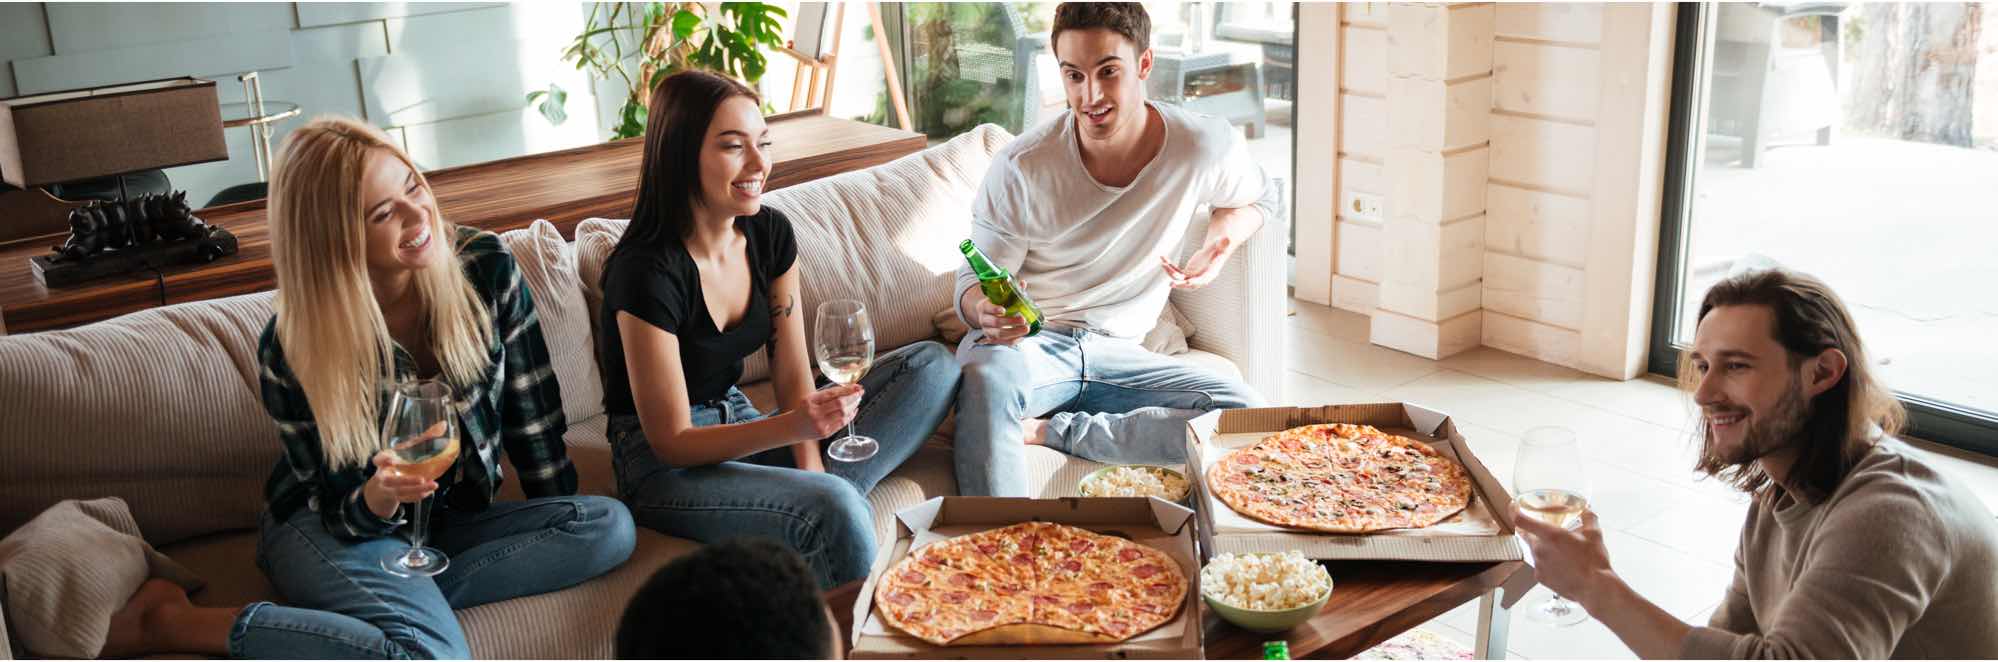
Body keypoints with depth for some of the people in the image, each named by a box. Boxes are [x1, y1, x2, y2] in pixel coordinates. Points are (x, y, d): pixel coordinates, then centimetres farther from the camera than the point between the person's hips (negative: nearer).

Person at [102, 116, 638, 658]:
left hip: (453, 517, 4)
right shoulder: (292, 348, -19)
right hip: (329, 530, -4)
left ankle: (403, 599, -18)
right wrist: (376, 499, -34)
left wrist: (559, 539, -1)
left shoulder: (487, 268, -14)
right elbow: (344, 518, -10)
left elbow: (533, 417, -3)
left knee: (611, 527, -22)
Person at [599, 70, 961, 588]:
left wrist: (812, 473, -18)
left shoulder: (771, 234, -2)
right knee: (835, 509, -36)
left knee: (931, 366, -3)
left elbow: (794, 376, 0)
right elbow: (671, 442, -21)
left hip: (743, 432, 8)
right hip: (665, 469, -8)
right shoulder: (647, 271, -23)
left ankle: (819, 494, -19)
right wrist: (793, 425, -36)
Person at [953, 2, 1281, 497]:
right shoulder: (1022, 168, -12)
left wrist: (1219, 248, -6)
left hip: (1116, 352, 3)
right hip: (1027, 342, -3)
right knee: (988, 377, -41)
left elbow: (1259, 197, 17)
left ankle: (1049, 430, -21)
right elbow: (975, 281, -5)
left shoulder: (1204, 146, -6)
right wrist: (987, 313, -31)